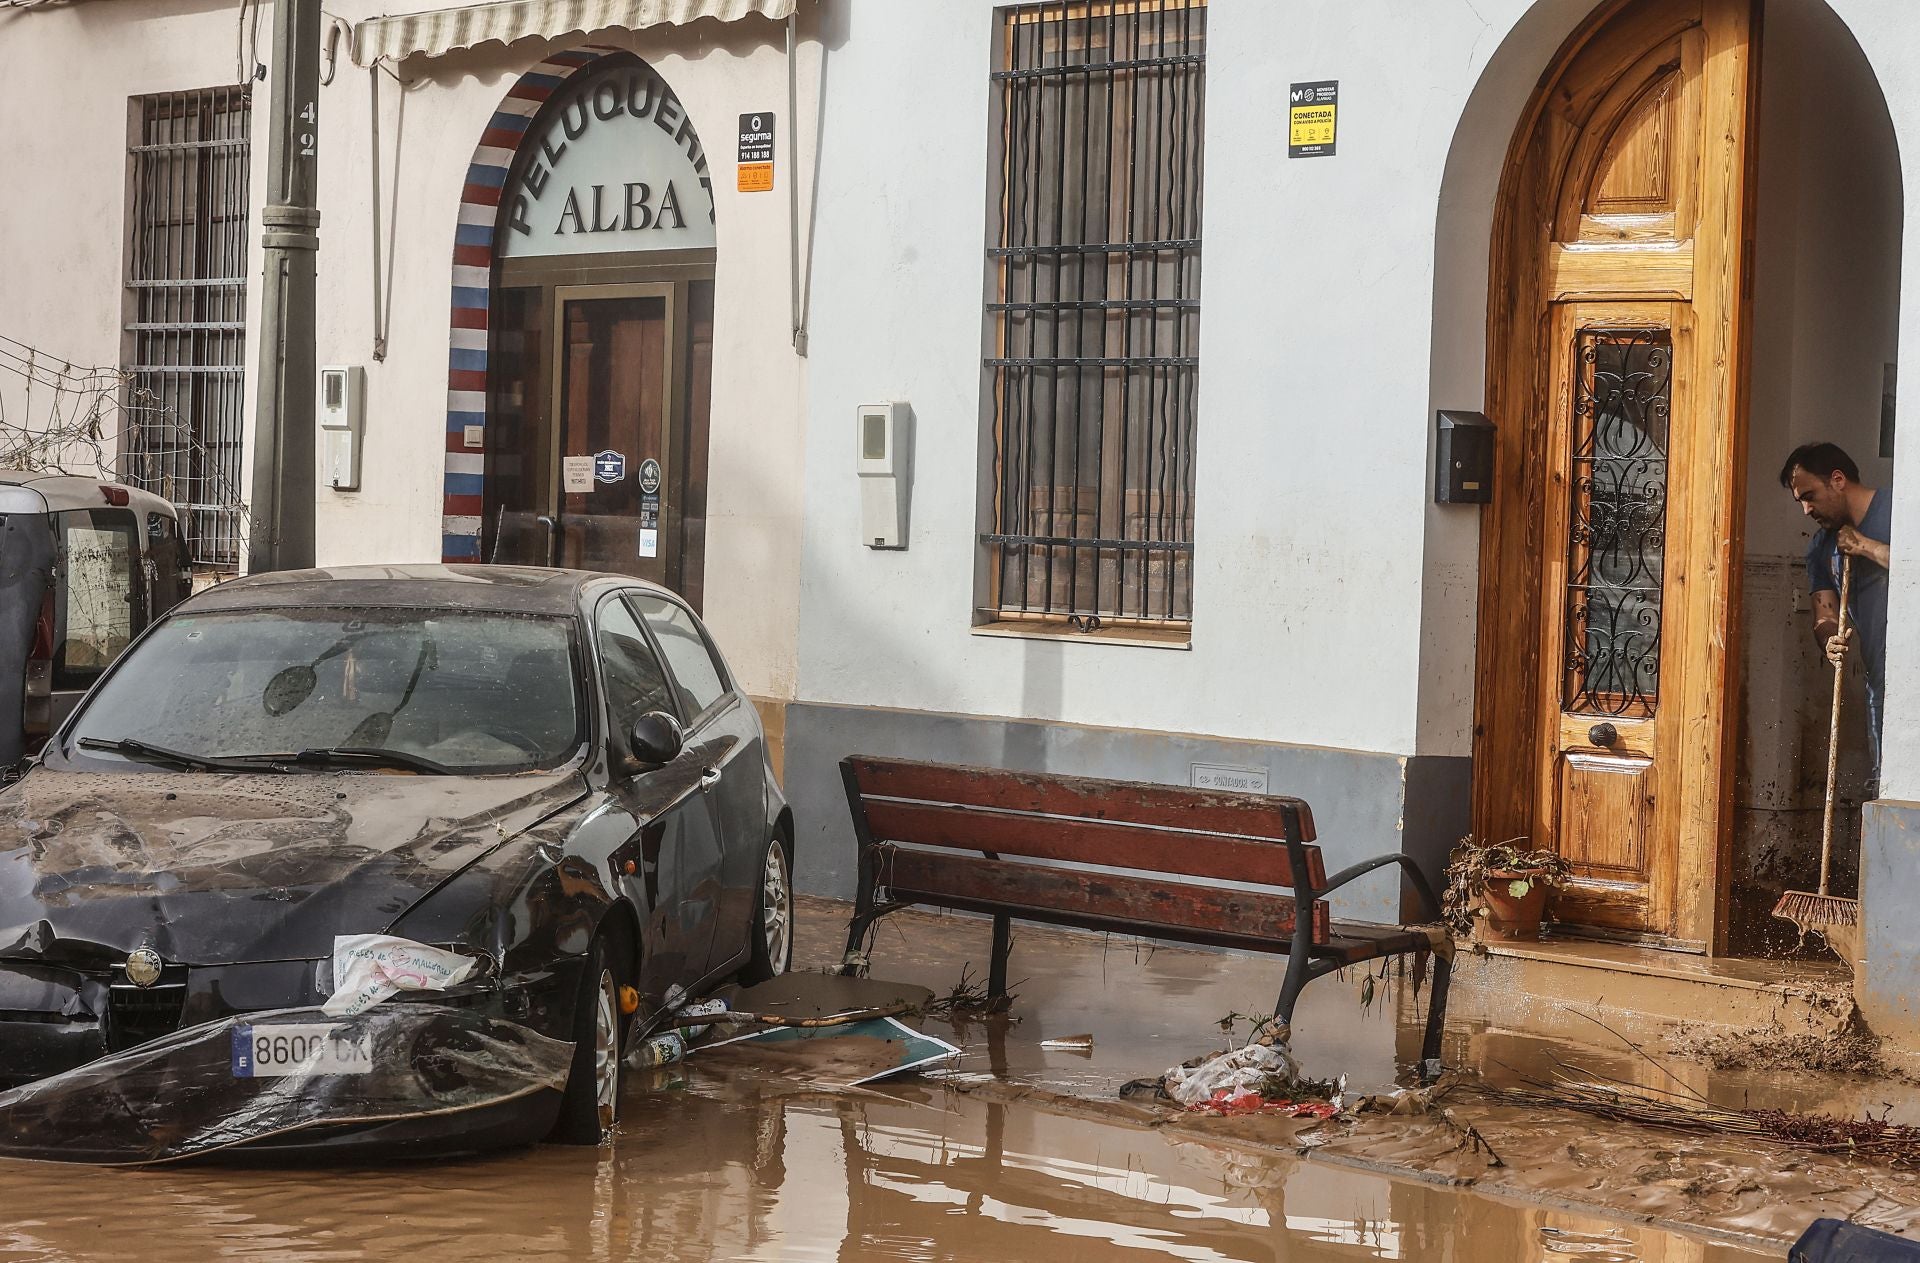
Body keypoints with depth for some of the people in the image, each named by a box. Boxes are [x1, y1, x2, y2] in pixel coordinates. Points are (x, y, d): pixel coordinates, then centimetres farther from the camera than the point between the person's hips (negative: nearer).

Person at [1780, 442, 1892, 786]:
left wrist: (1866, 547, -12)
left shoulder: (1897, 513, -5)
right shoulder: (1822, 547, 16)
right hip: (1881, 681, 7)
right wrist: (1831, 639, -10)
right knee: (1884, 783, 7)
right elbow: (1825, 616, 12)